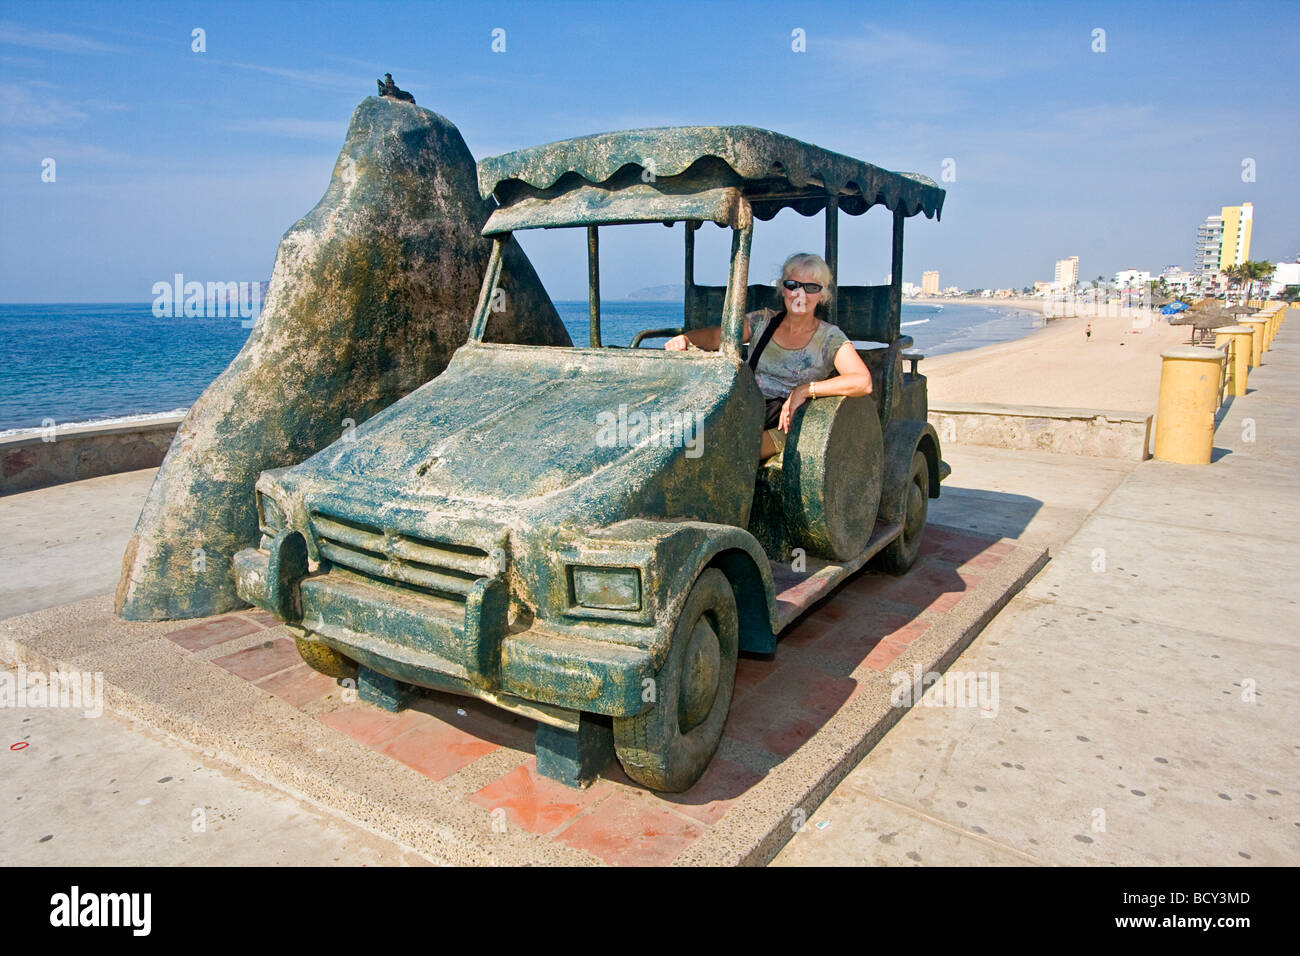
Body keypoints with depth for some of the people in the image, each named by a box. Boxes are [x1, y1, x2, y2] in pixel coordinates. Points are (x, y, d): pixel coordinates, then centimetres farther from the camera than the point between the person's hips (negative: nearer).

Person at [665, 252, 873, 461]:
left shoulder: (830, 337, 3)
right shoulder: (762, 321, 14)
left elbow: (863, 382, -11)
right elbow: (715, 336, 5)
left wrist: (804, 390, -19)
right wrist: (685, 338, -18)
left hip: (785, 427, -3)